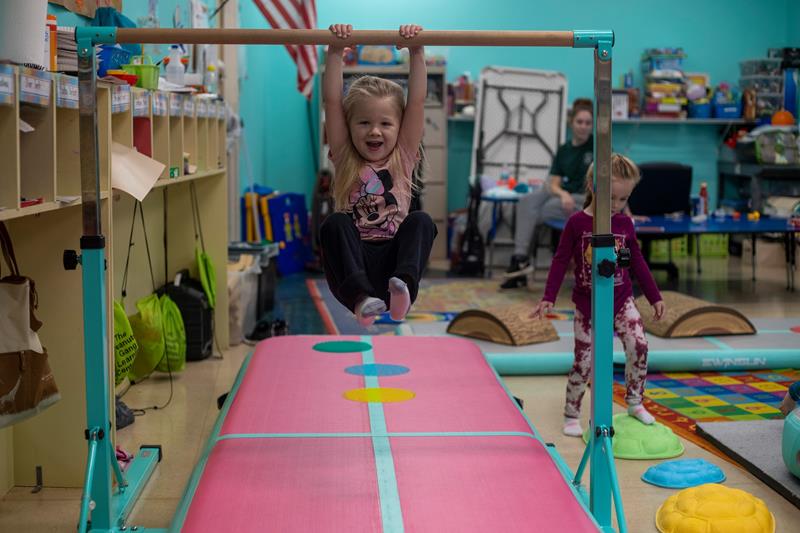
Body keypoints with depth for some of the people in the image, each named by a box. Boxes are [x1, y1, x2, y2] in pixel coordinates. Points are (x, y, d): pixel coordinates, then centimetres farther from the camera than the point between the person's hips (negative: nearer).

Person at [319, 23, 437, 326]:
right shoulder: (344, 159, 11)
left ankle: (402, 290, -47)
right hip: (352, 264, 0)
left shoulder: (403, 158, 12)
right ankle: (360, 298, -45)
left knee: (421, 222, -24)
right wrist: (335, 52, -4)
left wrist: (416, 52, -2)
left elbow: (417, 101, 4)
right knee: (334, 224, -27)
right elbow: (332, 101, 2)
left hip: (392, 261, 0)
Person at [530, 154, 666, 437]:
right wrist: (548, 298, -12)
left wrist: (655, 297, 10)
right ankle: (571, 415, 14)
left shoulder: (625, 224, -1)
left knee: (639, 345, -13)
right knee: (583, 361, 0)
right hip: (587, 303, -3)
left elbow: (637, 262, 8)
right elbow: (560, 261, -6)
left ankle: (634, 402, 6)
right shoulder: (577, 223, -10)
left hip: (621, 300, 3)